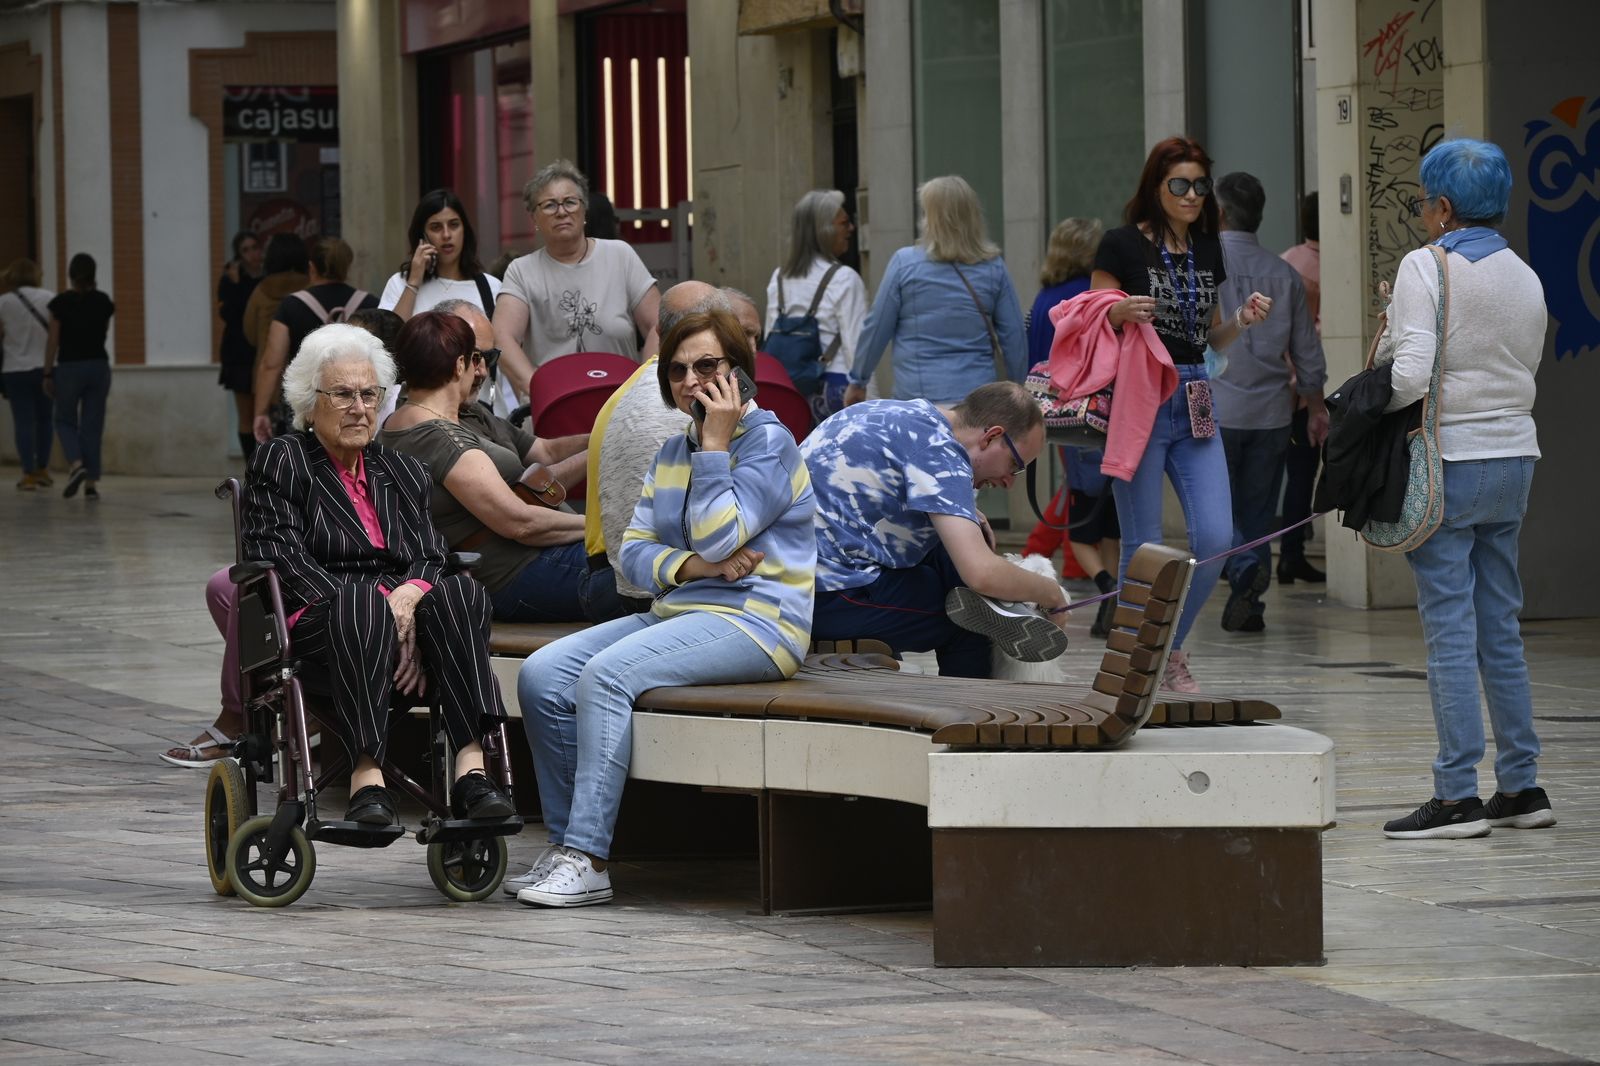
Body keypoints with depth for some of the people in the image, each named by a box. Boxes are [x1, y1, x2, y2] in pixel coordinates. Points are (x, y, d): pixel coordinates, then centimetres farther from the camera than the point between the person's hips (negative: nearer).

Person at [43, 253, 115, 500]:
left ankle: (76, 464, -14)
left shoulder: (61, 303, -9)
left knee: (66, 421, 12)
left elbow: (53, 340, -7)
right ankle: (92, 482, 5)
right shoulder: (104, 302, 1)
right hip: (98, 365, 3)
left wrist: (48, 374, 0)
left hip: (69, 367, -3)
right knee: (92, 425, 8)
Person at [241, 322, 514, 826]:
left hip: (403, 617, 4)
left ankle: (471, 767, -44)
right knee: (363, 601, -39)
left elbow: (431, 556, 13)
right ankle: (366, 777, -48)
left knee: (461, 591, -29)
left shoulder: (402, 471, 25)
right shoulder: (280, 462, 9)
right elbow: (281, 558, -5)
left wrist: (408, 597, -14)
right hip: (314, 625, -4)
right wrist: (374, 605, -18)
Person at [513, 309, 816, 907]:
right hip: (676, 612, 8)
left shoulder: (769, 442, -5)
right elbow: (634, 551, 10)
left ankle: (588, 860, -32)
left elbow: (717, 537, -16)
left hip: (753, 620, -8)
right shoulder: (673, 453, 19)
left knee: (606, 674, -30)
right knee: (542, 675, -12)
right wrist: (695, 566, -10)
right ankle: (564, 845, -10)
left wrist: (715, 443, -13)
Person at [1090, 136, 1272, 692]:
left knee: (1215, 537, -5)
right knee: (1143, 546, -2)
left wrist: (1243, 318, 2)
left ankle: (1173, 647, 15)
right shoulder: (1122, 245, -3)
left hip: (1195, 406, 5)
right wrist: (1122, 313, -22)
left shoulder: (1208, 251, 14)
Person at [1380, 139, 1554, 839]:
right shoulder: (1525, 279, 9)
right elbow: (1526, 369, 11)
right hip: (1514, 459, 7)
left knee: (1450, 631, -5)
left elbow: (1412, 375, -19)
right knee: (1499, 629, 13)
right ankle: (1522, 786, 15)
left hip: (1447, 465, -6)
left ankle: (1458, 795, -6)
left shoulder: (1426, 268, -11)